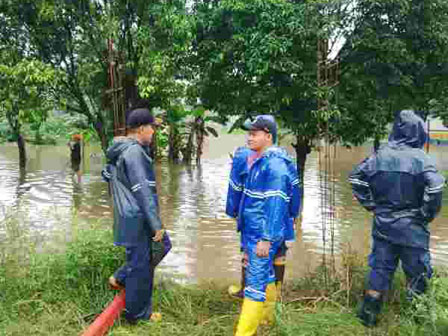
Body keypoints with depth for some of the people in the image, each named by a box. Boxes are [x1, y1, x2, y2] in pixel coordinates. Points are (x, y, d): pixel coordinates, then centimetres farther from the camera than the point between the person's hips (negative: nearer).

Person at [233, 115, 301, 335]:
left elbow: (276, 205, -23)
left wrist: (266, 239, -23)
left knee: (255, 283, -3)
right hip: (252, 231, 9)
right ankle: (265, 316, 41)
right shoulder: (258, 160, 10)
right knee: (266, 276, 23)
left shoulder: (275, 164, -19)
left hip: (263, 235, -9)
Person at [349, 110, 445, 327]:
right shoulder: (419, 157, -13)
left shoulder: (380, 155, -1)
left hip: (383, 225, 4)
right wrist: (427, 215, -9)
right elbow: (434, 187, -25)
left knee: (380, 269, 15)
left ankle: (368, 314, 21)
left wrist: (371, 204, 7)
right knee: (417, 275, 13)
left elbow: (356, 177, 0)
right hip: (412, 227, -4)